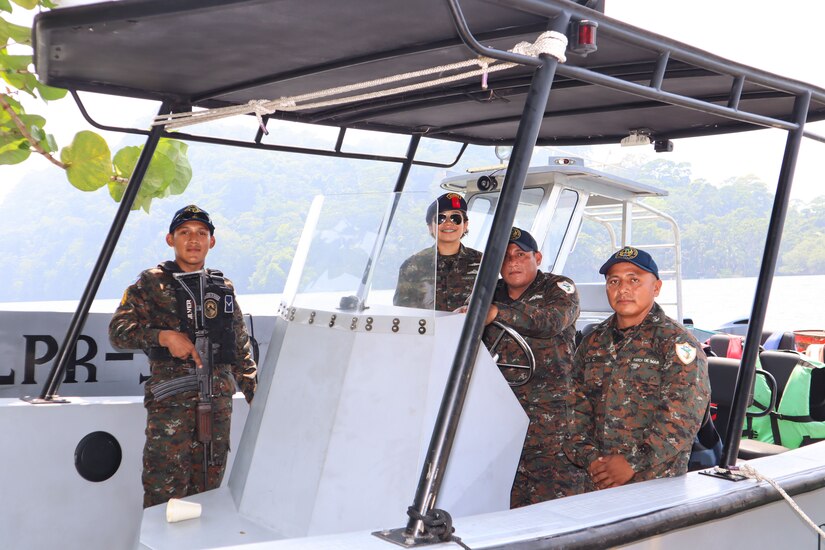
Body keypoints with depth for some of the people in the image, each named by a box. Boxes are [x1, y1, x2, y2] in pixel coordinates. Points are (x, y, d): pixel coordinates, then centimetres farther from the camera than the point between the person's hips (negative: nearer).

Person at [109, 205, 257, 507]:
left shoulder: (224, 288, 18)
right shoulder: (153, 283, 6)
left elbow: (242, 351, 21)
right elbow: (118, 330, -3)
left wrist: (257, 397, 14)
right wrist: (165, 336, -17)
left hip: (219, 402, 4)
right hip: (171, 403, -4)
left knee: (207, 491, 8)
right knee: (165, 493, -7)